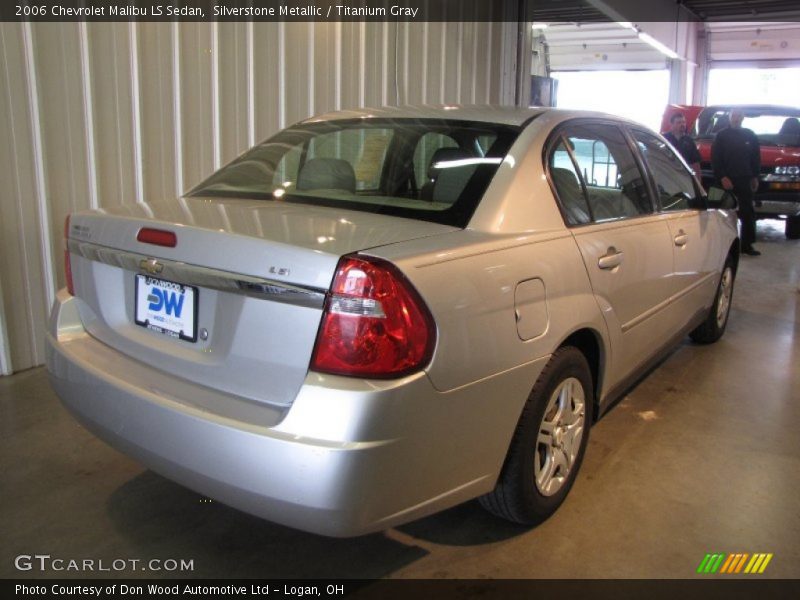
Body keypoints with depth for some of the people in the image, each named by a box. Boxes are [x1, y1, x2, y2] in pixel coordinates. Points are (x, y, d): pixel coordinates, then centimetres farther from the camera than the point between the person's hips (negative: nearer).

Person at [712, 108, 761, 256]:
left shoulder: (750, 136, 10)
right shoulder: (722, 136, 2)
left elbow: (756, 158, 14)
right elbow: (715, 159, -3)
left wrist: (755, 177, 8)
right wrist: (722, 177, -11)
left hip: (745, 181, 3)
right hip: (727, 181, -3)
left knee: (748, 214, 1)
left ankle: (747, 245, 6)